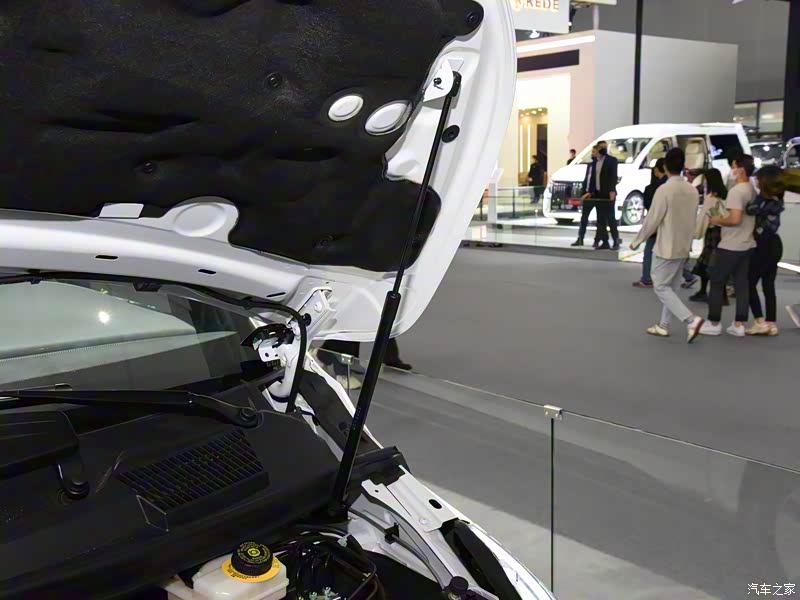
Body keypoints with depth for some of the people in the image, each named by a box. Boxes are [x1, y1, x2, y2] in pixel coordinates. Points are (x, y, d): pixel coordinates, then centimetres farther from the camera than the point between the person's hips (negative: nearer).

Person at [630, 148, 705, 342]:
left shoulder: (664, 190, -18)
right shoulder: (693, 190, 4)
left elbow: (652, 220, -15)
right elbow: (693, 220, 11)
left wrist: (637, 241, -3)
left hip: (666, 248, -7)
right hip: (684, 248, 7)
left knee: (661, 287, 0)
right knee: (670, 287, 16)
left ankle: (691, 319, -14)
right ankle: (663, 325, 20)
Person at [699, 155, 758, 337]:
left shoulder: (736, 191, -18)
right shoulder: (752, 190, 11)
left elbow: (735, 219, -26)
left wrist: (718, 220, -10)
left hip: (729, 247, -9)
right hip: (746, 245, 9)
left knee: (717, 283, 3)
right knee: (742, 285, 8)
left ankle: (714, 323, 9)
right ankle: (739, 325, 11)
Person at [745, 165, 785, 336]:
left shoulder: (766, 201, -19)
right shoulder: (776, 200, 7)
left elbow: (750, 209, -31)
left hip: (765, 246, -8)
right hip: (774, 245, 8)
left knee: (750, 283, 2)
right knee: (768, 286, 10)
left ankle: (760, 322, 0)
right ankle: (771, 324, 12)